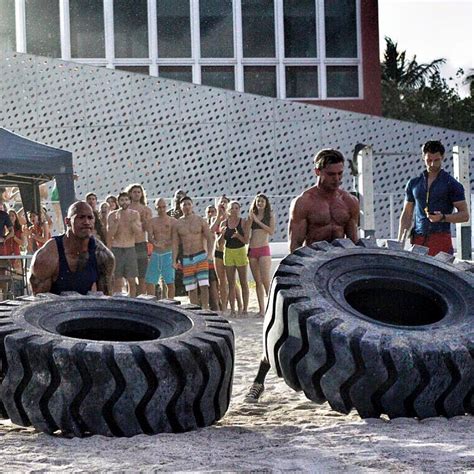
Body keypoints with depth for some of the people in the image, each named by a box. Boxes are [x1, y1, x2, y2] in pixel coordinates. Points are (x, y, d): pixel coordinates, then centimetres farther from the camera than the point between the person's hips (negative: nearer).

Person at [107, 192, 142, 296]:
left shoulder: (135, 214, 6)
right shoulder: (112, 215, 2)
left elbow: (139, 231, -4)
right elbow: (110, 234, -4)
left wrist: (131, 221, -20)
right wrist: (116, 221, -18)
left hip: (130, 249, 1)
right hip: (116, 249, -1)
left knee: (132, 280, 0)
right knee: (117, 280, -2)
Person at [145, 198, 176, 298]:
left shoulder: (172, 221, 3)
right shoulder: (152, 221, 10)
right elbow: (149, 237, -2)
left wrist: (165, 243, -26)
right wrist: (155, 242, -26)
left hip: (168, 254, -3)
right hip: (155, 254, 3)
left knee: (170, 282, -4)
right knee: (150, 281, 1)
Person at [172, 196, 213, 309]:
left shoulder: (200, 220, 1)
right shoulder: (177, 224, 5)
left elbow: (209, 238, 1)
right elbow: (175, 244, 5)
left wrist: (209, 253, -14)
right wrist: (174, 260, -5)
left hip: (201, 256, -2)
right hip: (186, 259, 2)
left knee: (204, 285, -13)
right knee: (191, 288, 4)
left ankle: (205, 309, -10)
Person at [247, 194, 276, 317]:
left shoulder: (270, 215, 5)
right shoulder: (252, 215, 14)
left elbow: (271, 231, -9)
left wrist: (258, 221, -9)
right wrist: (250, 219, 1)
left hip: (264, 249, -4)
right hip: (252, 250, 4)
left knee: (265, 279, -16)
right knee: (257, 281, 4)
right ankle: (261, 309, 5)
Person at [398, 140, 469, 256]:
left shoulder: (452, 184, 4)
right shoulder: (414, 183, 16)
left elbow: (464, 215, 2)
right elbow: (406, 215, 19)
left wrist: (442, 217, -15)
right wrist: (400, 241, 8)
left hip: (441, 238, -3)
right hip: (418, 238, 3)